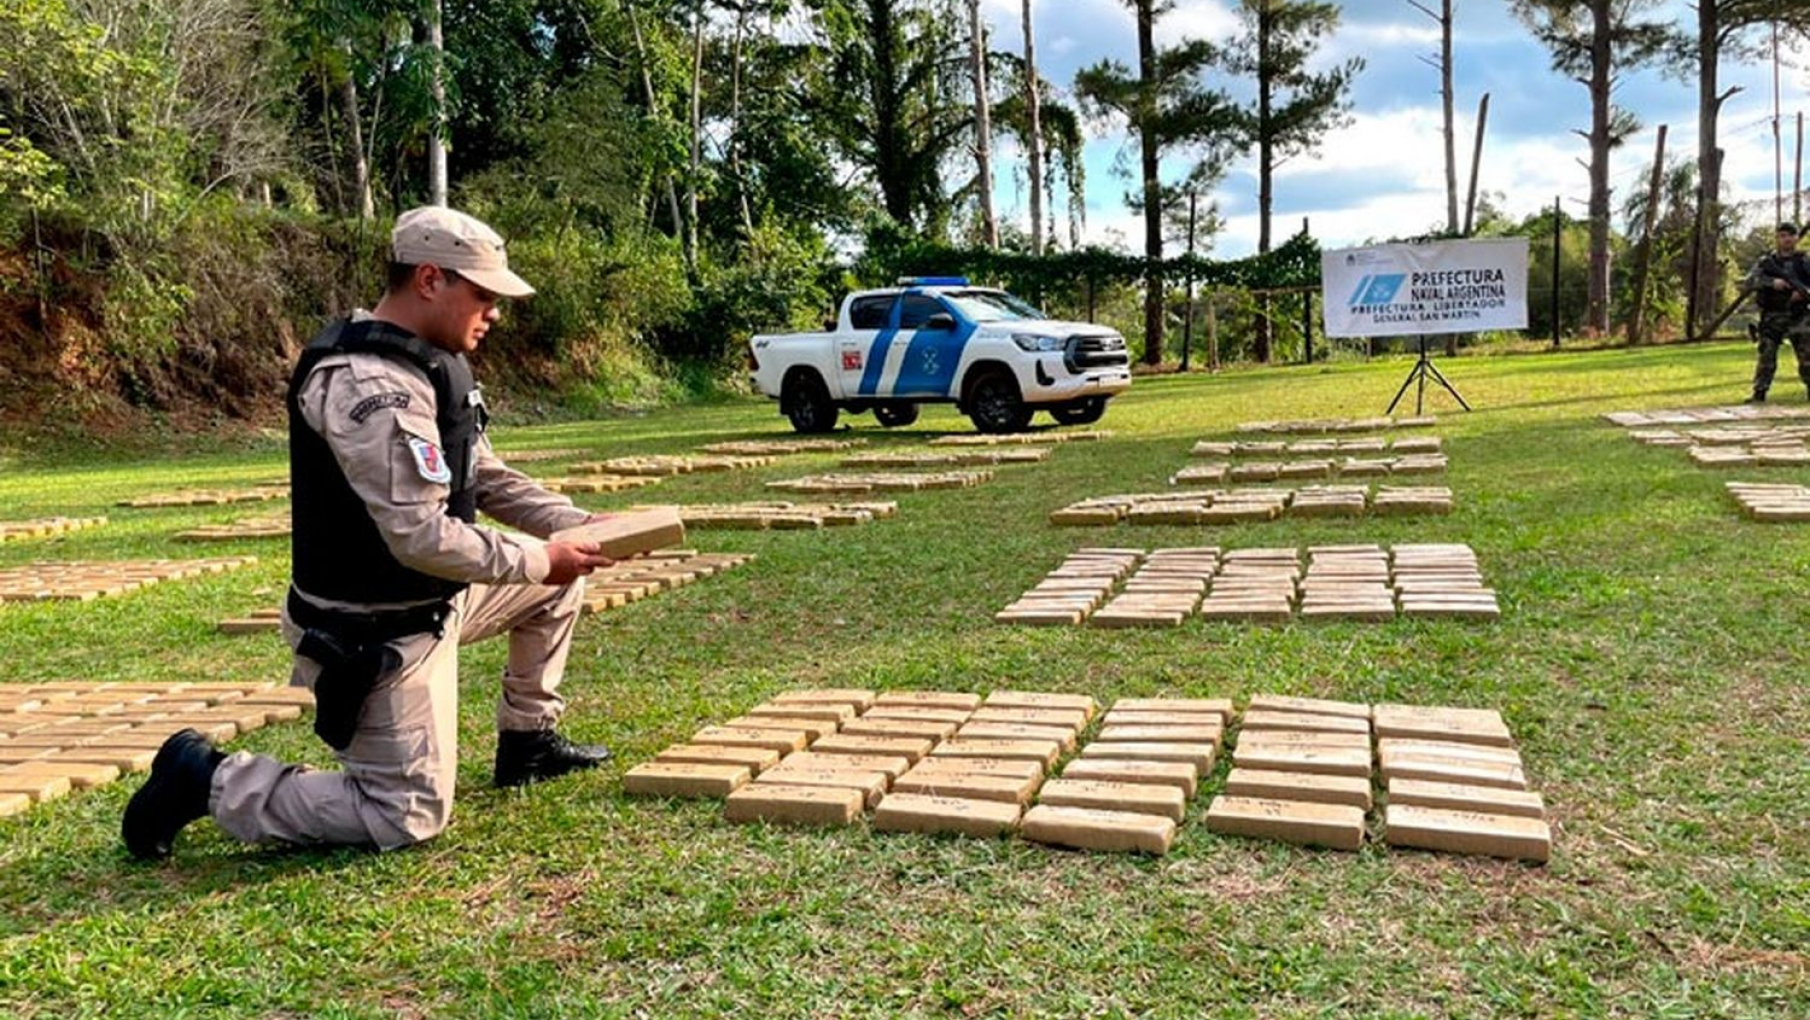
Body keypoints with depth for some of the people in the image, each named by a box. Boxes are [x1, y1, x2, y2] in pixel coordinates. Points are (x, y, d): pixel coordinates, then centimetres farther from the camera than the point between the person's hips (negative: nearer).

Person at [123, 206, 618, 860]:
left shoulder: (429, 364, 6)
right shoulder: (370, 387, -27)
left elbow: (485, 478, 13)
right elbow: (422, 537, -31)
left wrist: (575, 523, 0)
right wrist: (538, 559, -21)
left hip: (428, 602, 10)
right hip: (376, 635, -10)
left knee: (557, 581, 17)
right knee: (409, 818, -3)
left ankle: (527, 742, 29)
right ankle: (208, 780, 7)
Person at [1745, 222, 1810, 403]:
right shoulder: (1766, 262, 6)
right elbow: (1751, 280, -8)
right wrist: (1772, 282, -24)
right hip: (1772, 318, -1)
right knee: (1766, 358, -3)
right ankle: (1759, 395, -1)